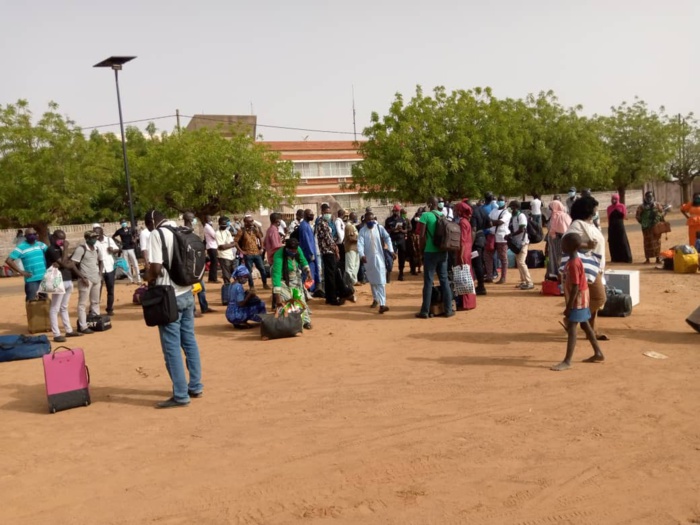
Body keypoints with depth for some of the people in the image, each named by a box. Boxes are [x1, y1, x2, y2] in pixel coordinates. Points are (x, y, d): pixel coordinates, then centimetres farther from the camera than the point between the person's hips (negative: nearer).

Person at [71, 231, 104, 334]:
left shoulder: (97, 249, 9)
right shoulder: (81, 249, -12)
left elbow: (100, 261, 23)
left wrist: (100, 273, 8)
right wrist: (82, 277, -17)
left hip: (96, 279, 8)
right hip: (86, 279, -7)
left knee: (95, 302, 15)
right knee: (83, 303, -4)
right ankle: (83, 327, -5)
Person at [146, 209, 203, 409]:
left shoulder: (157, 234, -12)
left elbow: (156, 268, -19)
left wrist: (149, 280, 0)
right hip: (187, 293, 8)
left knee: (171, 346, -1)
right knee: (190, 341, 16)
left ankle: (180, 395, 3)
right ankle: (195, 386, 24)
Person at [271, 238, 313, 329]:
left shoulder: (298, 250, -18)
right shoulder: (279, 256, -35)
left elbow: (303, 260, 6)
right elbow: (276, 275, -43)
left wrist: (308, 272, -7)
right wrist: (277, 296, -50)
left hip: (295, 279, 5)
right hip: (283, 280, -4)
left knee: (300, 299, 1)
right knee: (283, 300, -18)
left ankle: (305, 320, 12)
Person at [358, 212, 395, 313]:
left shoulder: (380, 228, 0)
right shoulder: (362, 231, 1)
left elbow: (387, 238, 1)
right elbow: (360, 244, -10)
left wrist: (391, 250, -11)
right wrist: (362, 255, -26)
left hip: (379, 257, -2)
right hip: (368, 259, 2)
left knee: (381, 281, -10)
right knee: (372, 281, 14)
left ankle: (382, 304, -16)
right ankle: (375, 299, 31)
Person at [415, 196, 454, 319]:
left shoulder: (426, 215, -9)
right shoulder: (444, 216, 8)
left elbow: (422, 235, -13)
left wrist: (422, 249, 1)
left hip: (431, 252, -5)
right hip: (443, 251, 5)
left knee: (428, 281, -2)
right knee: (444, 280, 10)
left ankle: (425, 311, 0)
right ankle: (448, 309, 11)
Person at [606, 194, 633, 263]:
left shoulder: (622, 206, -1)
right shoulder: (609, 208, 8)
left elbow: (624, 216, -2)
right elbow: (609, 218, 10)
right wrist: (609, 227, 10)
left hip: (620, 226, -3)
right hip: (612, 227, 3)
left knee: (623, 242, -5)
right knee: (613, 242, 4)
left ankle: (626, 258, -1)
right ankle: (615, 258, 12)